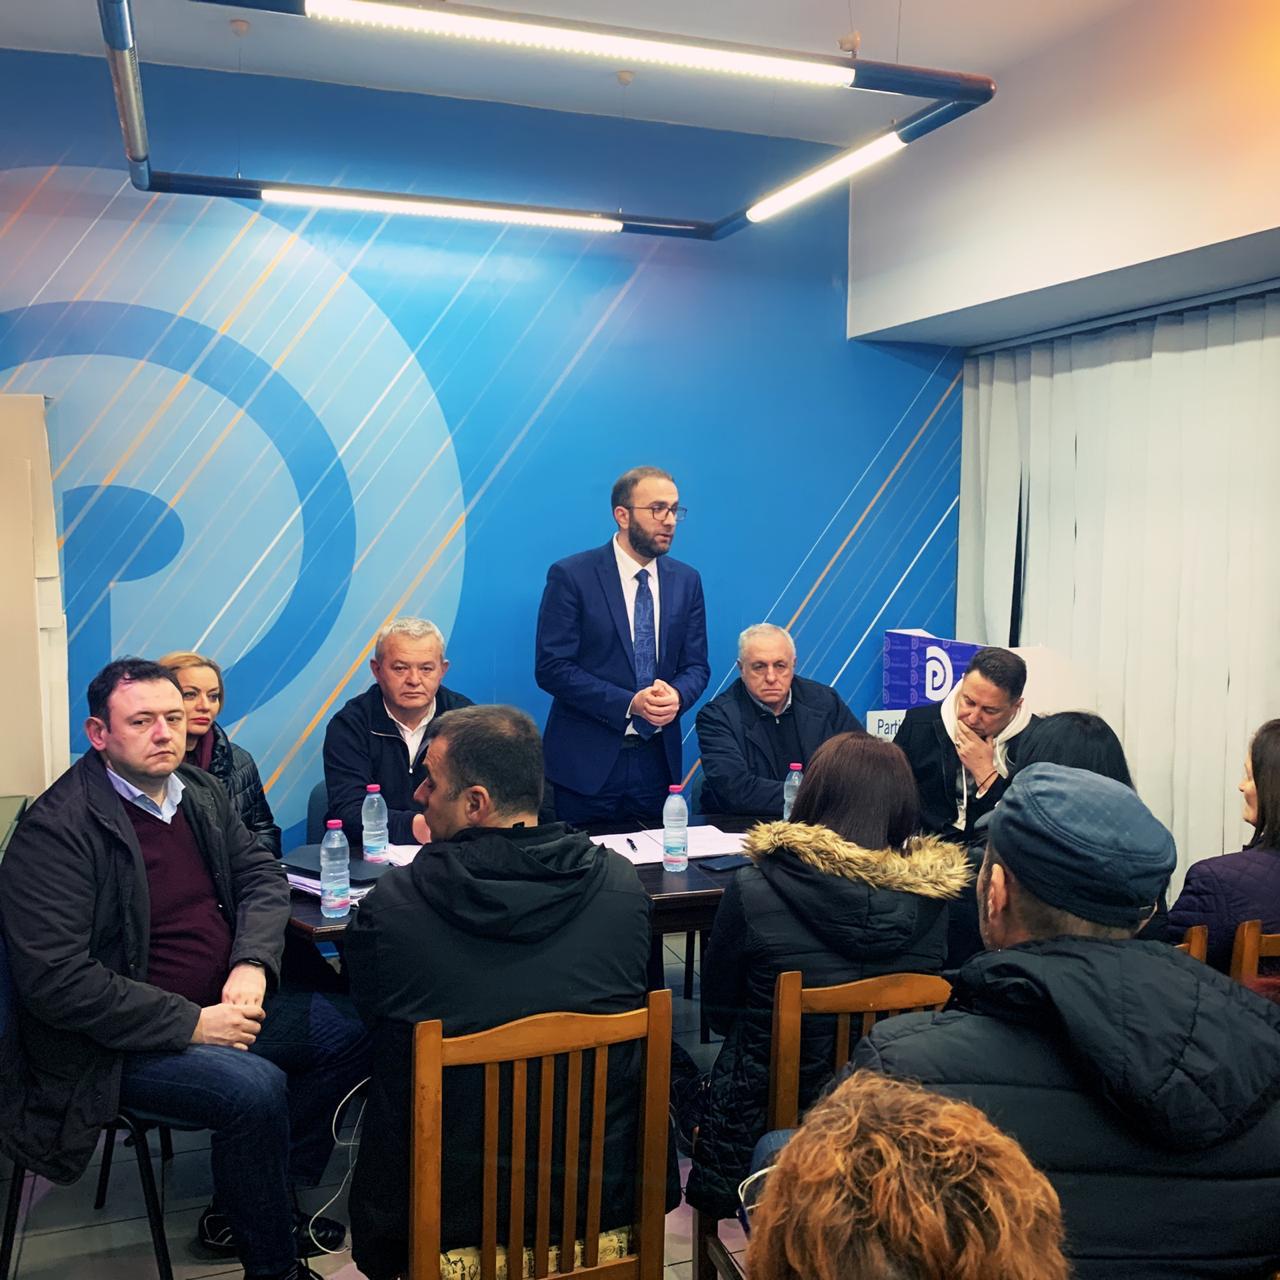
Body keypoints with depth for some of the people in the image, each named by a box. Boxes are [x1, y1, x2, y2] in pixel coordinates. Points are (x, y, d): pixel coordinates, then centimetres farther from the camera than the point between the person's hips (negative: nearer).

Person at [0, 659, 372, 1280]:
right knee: (254, 1087, -29)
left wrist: (252, 965, -11)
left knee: (350, 1034, -2)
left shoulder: (199, 791, 6)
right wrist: (190, 1023, -24)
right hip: (121, 1041, -8)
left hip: (220, 1005, 8)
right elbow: (54, 979, -23)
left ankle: (242, 1210, 14)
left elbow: (261, 874, 9)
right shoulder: (56, 830, -18)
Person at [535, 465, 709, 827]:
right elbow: (551, 668, -12)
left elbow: (696, 665, 9)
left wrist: (676, 696, -14)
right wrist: (630, 703, -20)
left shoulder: (686, 580, 7)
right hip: (587, 760, -4)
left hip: (659, 759, 4)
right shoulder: (570, 576, -8)